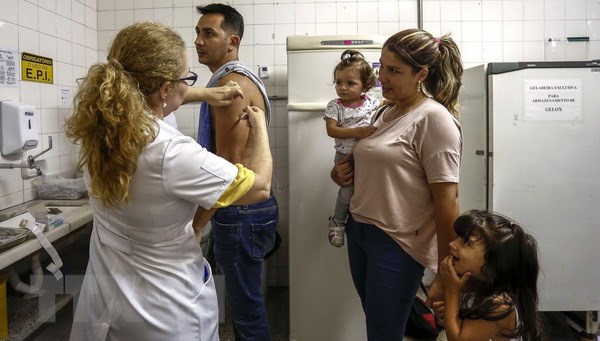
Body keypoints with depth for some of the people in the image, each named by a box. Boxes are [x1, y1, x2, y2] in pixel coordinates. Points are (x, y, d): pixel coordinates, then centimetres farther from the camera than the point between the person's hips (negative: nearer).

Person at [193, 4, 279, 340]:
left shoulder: (231, 83, -18)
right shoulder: (233, 79, 15)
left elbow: (228, 164, -23)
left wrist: (196, 224, -19)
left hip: (241, 210, -10)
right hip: (242, 205, 10)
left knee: (246, 306, 2)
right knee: (244, 299, 21)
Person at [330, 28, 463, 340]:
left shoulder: (434, 119, -15)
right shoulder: (383, 113, 8)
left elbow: (447, 202, -17)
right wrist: (342, 171, 3)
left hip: (397, 244, -7)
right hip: (358, 230, 8)